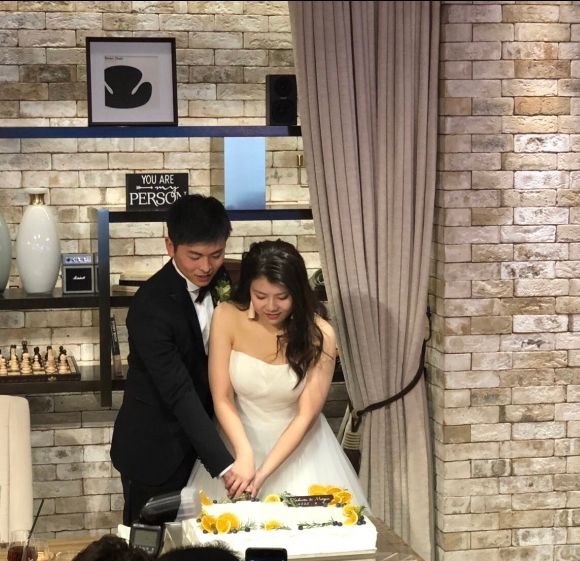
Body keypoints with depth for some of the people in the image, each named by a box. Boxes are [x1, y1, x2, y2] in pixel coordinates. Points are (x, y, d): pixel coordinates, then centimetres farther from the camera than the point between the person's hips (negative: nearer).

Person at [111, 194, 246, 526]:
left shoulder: (220, 281, -4)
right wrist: (224, 465, -35)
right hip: (155, 451, -6)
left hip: (197, 439, 6)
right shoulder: (150, 307, -25)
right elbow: (179, 394, -30)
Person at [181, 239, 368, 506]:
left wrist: (263, 473, -25)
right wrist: (245, 453, -29)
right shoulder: (227, 318, -17)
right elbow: (222, 399, -14)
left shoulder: (319, 334, -19)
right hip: (240, 437, 1)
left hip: (298, 445, -1)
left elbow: (306, 416, -16)